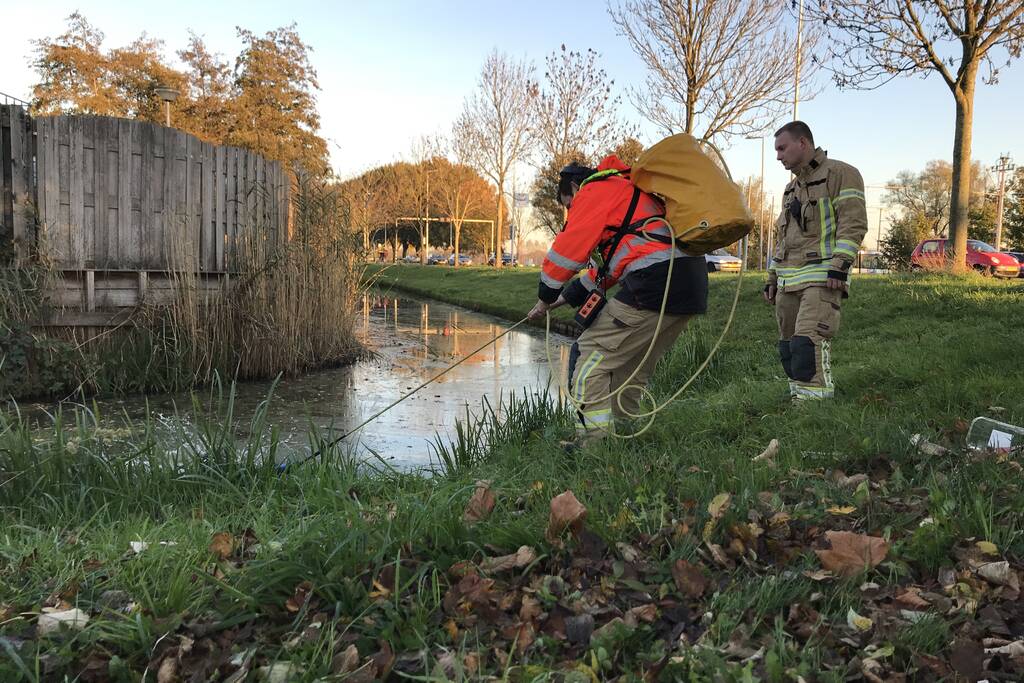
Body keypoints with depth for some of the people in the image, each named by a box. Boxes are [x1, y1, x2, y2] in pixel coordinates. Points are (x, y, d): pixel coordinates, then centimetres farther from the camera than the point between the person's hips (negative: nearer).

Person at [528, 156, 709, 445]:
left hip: (655, 280, -9)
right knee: (632, 369, 19)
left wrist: (546, 297, 11)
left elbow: (568, 249, -2)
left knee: (591, 354, -4)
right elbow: (605, 266, 35)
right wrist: (568, 296, 33)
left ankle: (595, 440, -7)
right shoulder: (628, 193, 34)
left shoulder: (595, 190, 5)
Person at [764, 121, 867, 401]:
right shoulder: (792, 188, 25)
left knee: (808, 341, -20)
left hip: (822, 277, -8)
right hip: (789, 281, 8)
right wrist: (773, 278, 22)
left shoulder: (840, 174, 0)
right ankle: (799, 401, 14)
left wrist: (840, 265, -20)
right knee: (788, 347, 6)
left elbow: (853, 223, -11)